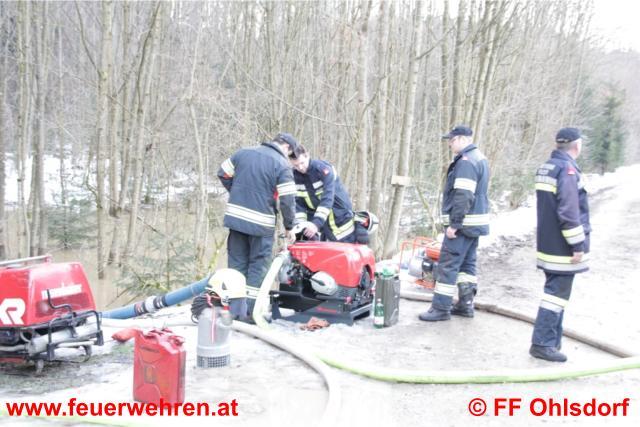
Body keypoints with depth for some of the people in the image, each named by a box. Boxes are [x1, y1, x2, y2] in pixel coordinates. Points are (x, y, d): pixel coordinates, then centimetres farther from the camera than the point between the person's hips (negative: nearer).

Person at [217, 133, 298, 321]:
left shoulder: (243, 152, 7)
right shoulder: (282, 164, -8)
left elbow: (223, 174, 15)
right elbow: (288, 201, -11)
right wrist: (289, 227, 1)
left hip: (235, 217, 5)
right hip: (261, 223, -5)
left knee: (237, 263, 12)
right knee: (257, 266, 6)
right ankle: (250, 311, 6)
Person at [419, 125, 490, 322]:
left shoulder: (466, 161, -17)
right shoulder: (479, 158, 16)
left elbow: (463, 196, -24)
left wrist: (454, 223, -22)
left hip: (463, 223, -10)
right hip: (475, 221, 10)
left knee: (448, 265, -6)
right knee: (467, 263, 15)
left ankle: (441, 308, -2)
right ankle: (466, 304, 21)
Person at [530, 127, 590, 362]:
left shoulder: (545, 168, 12)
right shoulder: (567, 169, -17)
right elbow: (569, 211, -22)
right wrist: (578, 244, -17)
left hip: (547, 244, 9)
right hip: (562, 247, -9)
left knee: (555, 290, 17)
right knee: (558, 293, -4)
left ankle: (552, 341, 25)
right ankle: (542, 343, -1)